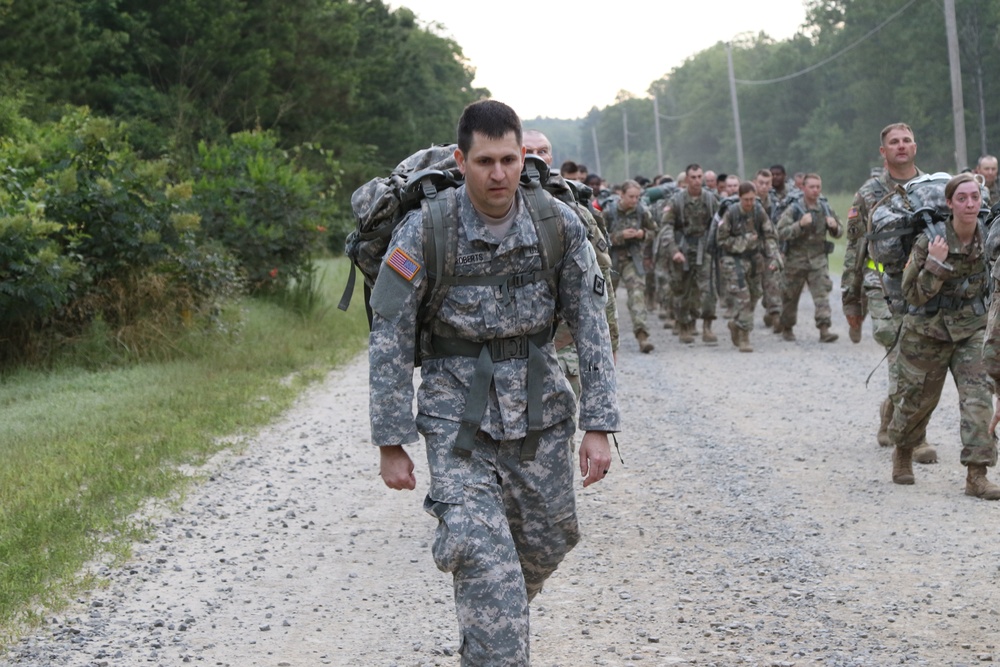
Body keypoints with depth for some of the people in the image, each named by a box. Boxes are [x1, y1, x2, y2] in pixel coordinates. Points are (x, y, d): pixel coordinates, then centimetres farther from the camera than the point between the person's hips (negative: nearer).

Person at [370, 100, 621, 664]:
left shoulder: (559, 224, -7)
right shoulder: (425, 231, -14)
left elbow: (592, 325, -3)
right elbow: (390, 339, -9)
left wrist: (599, 425, -7)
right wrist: (391, 443, -8)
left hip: (540, 408, 3)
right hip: (459, 414, -3)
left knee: (545, 546, 14)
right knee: (483, 556, -17)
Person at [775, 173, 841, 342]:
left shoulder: (825, 209, 7)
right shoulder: (793, 210, -5)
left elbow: (838, 233, 17)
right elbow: (781, 233, -15)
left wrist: (834, 227, -7)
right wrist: (800, 225, -27)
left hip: (818, 259, 2)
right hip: (796, 258, -2)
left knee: (822, 293, -11)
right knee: (790, 296, 9)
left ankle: (824, 329, -15)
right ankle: (786, 327, 27)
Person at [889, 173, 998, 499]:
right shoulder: (930, 240, -20)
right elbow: (913, 294, -19)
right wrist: (935, 264, -31)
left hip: (970, 328, 3)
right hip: (928, 329, -3)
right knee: (918, 397, 12)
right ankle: (903, 451, 41)